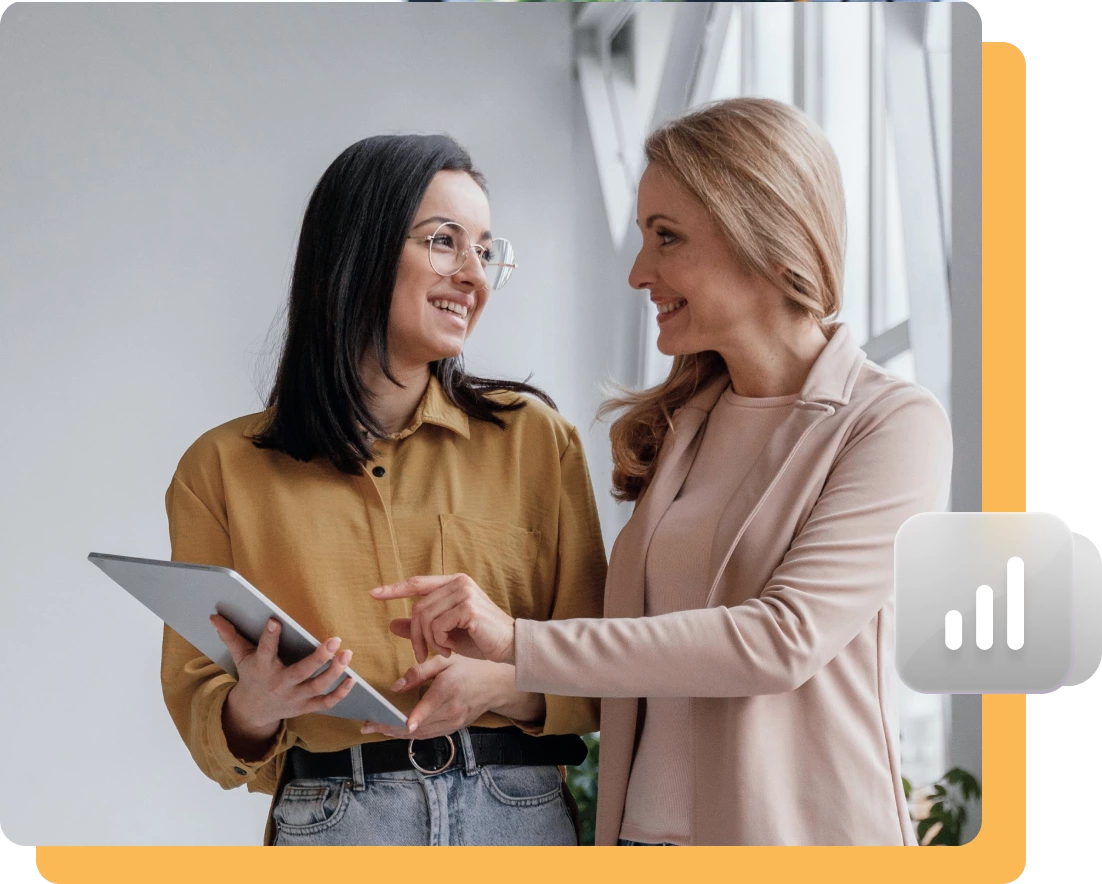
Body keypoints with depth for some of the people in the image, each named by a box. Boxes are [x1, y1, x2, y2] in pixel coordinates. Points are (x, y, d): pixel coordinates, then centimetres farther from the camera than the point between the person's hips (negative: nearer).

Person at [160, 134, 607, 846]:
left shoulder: (534, 435, 4)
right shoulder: (222, 467, 2)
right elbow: (197, 706, 5)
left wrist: (503, 685, -14)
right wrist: (253, 708, -17)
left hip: (521, 816, 1)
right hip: (327, 826, -1)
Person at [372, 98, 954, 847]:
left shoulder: (896, 425, -10)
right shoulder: (679, 426, 8)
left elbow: (785, 640, -21)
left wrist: (519, 642, -22)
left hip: (804, 837, -5)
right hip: (645, 828, 5)